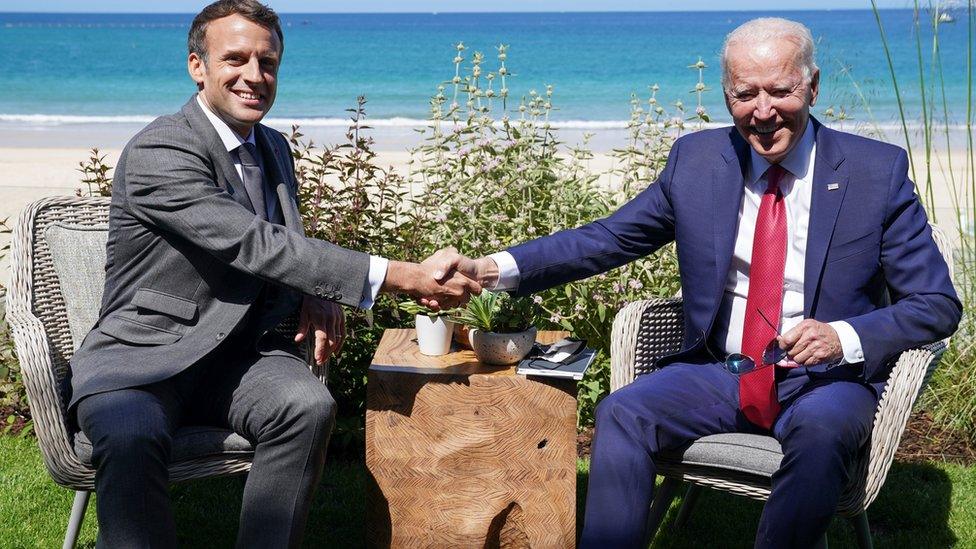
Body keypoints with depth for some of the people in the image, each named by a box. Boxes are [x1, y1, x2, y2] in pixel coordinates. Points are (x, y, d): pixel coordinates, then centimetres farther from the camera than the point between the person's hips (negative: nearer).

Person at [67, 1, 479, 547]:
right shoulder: (157, 153, -16)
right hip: (142, 358, -5)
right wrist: (403, 277, -29)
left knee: (309, 404, -27)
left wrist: (315, 294, -4)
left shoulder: (274, 149, 11)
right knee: (132, 439, -38)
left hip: (238, 354, 6)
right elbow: (256, 244, -25)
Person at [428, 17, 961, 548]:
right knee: (620, 413, -23)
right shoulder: (696, 160, 3)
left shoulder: (878, 171, -5)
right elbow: (604, 238, 3)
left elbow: (938, 304, -4)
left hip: (826, 378, -2)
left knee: (819, 428, -35)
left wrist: (844, 337, -24)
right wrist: (487, 269, -13)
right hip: (721, 373, 3)